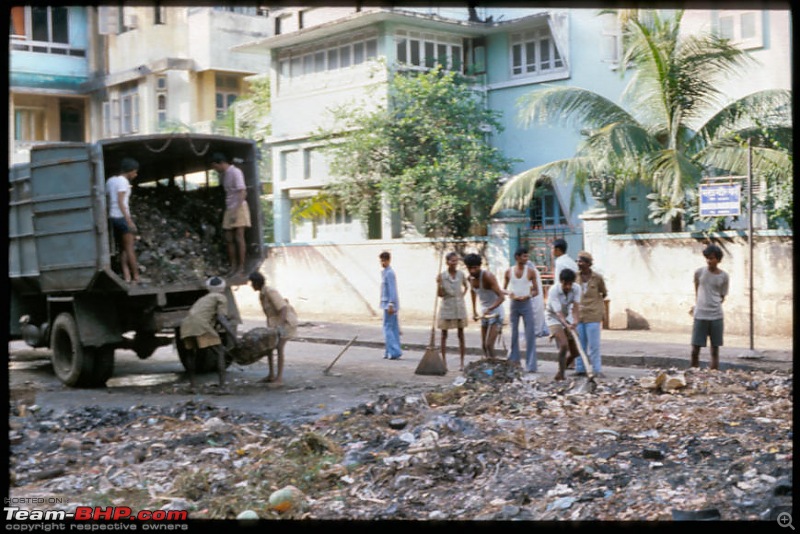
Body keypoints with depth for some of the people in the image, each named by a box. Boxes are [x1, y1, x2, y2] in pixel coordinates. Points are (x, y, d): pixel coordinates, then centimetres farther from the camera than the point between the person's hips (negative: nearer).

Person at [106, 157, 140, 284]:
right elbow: (120, 202, -17)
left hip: (112, 217, 8)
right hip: (122, 217, -8)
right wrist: (129, 220, -19)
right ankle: (136, 277, -4)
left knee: (122, 249, 8)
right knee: (129, 248, -5)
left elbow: (108, 201, 12)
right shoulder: (123, 181, -9)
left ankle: (126, 276, 1)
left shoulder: (110, 180, 15)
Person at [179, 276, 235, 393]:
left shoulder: (203, 299, 37)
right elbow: (222, 319, -1)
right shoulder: (221, 298, 17)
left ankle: (191, 384, 24)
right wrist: (233, 335, -7)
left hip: (186, 325, 7)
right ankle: (222, 386, -9)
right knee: (220, 353, 2)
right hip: (201, 325, -7)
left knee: (192, 353, 30)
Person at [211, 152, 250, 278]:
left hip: (239, 208, -8)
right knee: (229, 239, 6)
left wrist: (236, 211, -22)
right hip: (229, 209, 8)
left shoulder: (235, 172, -12)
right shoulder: (223, 174, 13)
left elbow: (242, 192, -18)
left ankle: (241, 267, -4)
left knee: (239, 238, -7)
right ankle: (233, 266, 13)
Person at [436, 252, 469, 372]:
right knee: (444, 335, 2)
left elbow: (466, 286, 22)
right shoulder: (442, 276, -6)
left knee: (461, 335, 4)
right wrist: (439, 283, -22)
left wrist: (463, 295, 6)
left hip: (459, 308, 2)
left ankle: (462, 362, 8)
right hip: (446, 307, -2)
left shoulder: (461, 274, 2)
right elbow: (440, 294, -6)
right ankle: (444, 362, 9)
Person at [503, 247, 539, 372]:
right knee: (514, 333, 8)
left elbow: (536, 290, 2)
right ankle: (514, 360, 21)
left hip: (527, 304, -2)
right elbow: (504, 289, 10)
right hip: (513, 304, 2)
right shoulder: (509, 271, 2)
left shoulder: (530, 272, -2)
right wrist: (509, 293, -12)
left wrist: (529, 296, -18)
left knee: (530, 334, -6)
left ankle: (530, 365, -4)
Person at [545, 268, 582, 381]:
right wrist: (567, 325, -50)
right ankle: (561, 374, -13)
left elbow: (576, 306, -25)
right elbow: (558, 312, -33)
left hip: (567, 318, 6)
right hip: (554, 318, -5)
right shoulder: (554, 291, -28)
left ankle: (563, 367, 30)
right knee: (563, 345, -26)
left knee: (575, 352, 5)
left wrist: (576, 321, -44)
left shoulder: (576, 288, -15)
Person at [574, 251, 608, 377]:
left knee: (593, 344, -3)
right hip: (578, 314, 4)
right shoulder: (576, 277, 2)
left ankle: (597, 370, 4)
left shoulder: (597, 278, -7)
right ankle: (580, 369, 16)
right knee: (580, 343, 9)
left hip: (593, 315, -4)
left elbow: (604, 293, 9)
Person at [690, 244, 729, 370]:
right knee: (695, 350, -3)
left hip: (716, 316, 0)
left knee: (715, 350, 5)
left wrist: (712, 306, 4)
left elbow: (722, 297, 9)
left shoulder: (724, 277, 2)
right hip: (700, 316, 0)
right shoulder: (699, 272, 2)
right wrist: (698, 306, 10)